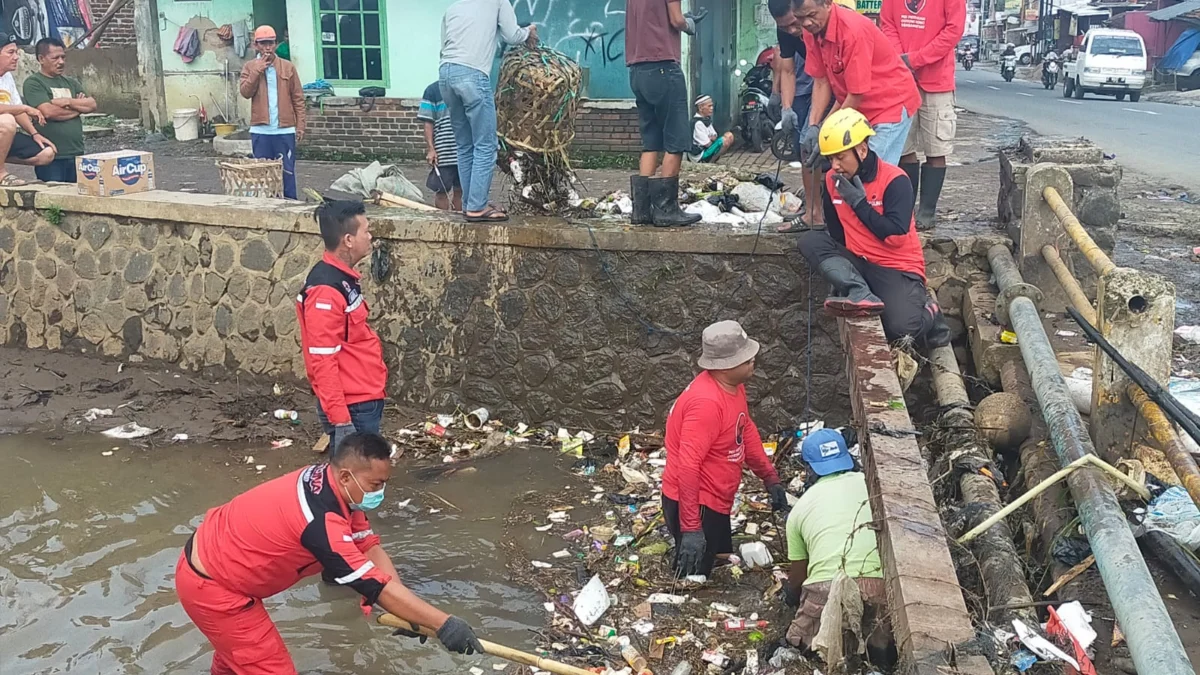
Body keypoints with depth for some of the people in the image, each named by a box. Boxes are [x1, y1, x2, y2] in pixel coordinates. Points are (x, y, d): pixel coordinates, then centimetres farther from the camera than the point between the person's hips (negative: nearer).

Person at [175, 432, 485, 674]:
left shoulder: (332, 485, -8)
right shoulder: (320, 519, -35)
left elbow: (370, 546, -4)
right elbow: (374, 585, -34)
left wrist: (406, 609, -14)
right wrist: (443, 623, -32)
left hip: (212, 555, 10)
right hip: (211, 587, -9)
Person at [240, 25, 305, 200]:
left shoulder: (288, 67, 4)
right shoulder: (250, 67, 6)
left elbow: (298, 98, 3)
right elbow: (245, 92, -6)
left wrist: (300, 125, -3)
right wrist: (257, 70, -12)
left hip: (285, 129, -1)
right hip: (260, 130, 1)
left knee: (287, 172, 3)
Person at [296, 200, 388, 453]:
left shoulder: (343, 278, 9)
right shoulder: (325, 292, -21)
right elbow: (323, 362, -23)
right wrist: (340, 419, -23)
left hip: (364, 399, 10)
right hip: (351, 408, -9)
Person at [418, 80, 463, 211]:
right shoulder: (432, 90, -2)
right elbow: (428, 122, -5)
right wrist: (430, 149, -12)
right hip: (442, 152, -4)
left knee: (460, 190, 10)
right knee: (442, 191, 1)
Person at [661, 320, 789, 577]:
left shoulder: (733, 385, 0)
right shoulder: (707, 402, -30)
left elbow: (746, 429, 17)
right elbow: (688, 465, -32)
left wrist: (770, 477, 19)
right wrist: (690, 528, -32)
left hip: (714, 503, 10)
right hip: (694, 506, -10)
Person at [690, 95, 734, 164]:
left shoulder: (707, 119, 11)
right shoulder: (698, 123, -20)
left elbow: (714, 135, 16)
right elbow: (707, 144, -19)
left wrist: (713, 138, -6)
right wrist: (713, 138, 0)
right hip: (700, 155, -10)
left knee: (729, 135, 7)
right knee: (725, 140, -23)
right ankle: (710, 162, -12)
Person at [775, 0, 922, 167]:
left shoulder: (854, 30, -28)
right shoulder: (811, 31, -6)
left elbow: (857, 94, -23)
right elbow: (821, 81, 0)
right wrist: (813, 126, -11)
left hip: (892, 103, -7)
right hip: (858, 108, 7)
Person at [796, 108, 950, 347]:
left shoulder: (895, 180, -15)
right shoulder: (833, 180, 2)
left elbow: (895, 236, -23)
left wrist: (859, 202, -20)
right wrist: (838, 270, 3)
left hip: (897, 268, -5)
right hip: (857, 263, 6)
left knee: (900, 328, -30)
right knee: (809, 241, -17)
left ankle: (928, 315, 8)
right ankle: (861, 295, -31)